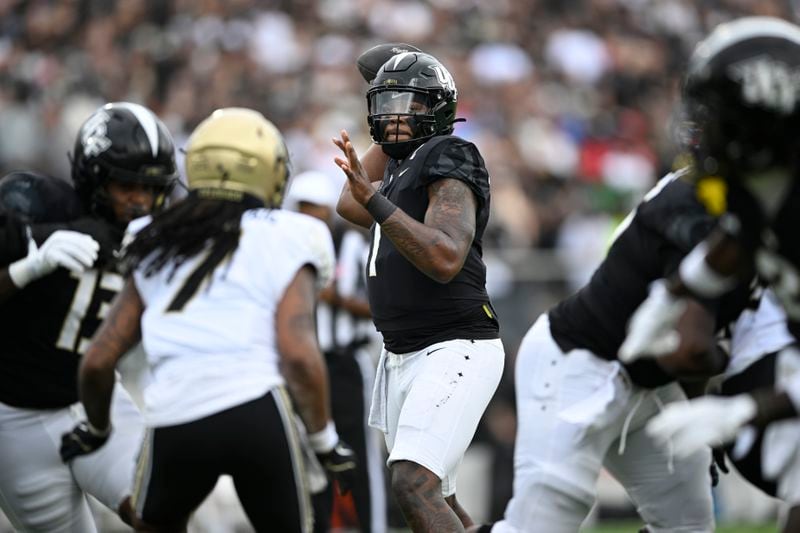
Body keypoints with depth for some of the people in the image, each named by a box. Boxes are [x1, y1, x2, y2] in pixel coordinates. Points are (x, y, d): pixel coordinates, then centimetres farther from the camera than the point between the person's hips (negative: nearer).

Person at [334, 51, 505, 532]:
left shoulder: (449, 160, -12)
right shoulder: (401, 173, 15)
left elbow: (445, 259, -25)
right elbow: (349, 207, 33)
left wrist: (373, 198, -28)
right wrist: (386, 140, 26)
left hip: (454, 351, -10)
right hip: (403, 357, 10)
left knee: (415, 486, -24)